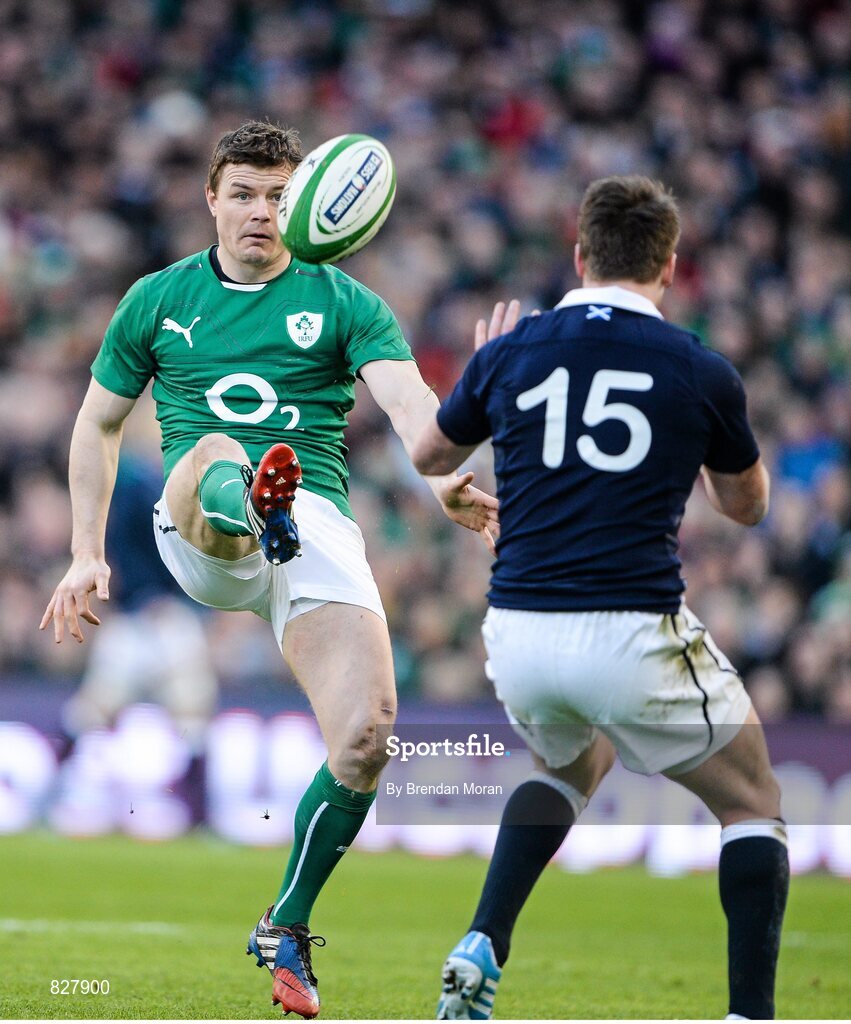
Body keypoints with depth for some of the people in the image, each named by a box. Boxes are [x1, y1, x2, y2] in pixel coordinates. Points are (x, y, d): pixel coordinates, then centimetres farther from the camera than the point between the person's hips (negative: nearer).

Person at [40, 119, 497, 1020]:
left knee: (366, 736, -16)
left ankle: (286, 929, 4)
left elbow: (408, 401, -7)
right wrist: (87, 555, 19)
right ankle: (251, 507, -76)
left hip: (318, 527, 0)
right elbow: (99, 423, 26)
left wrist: (442, 480, -28)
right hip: (198, 535, 0)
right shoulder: (158, 300, 16)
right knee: (213, 458, -37)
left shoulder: (344, 304, 10)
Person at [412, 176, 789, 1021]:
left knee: (572, 763, 35)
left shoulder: (510, 353, 5)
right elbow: (746, 504, 16)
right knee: (752, 802, 16)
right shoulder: (701, 371, 0)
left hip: (517, 635, 4)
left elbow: (428, 458, 23)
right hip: (632, 634, -4)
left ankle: (480, 950, 17)